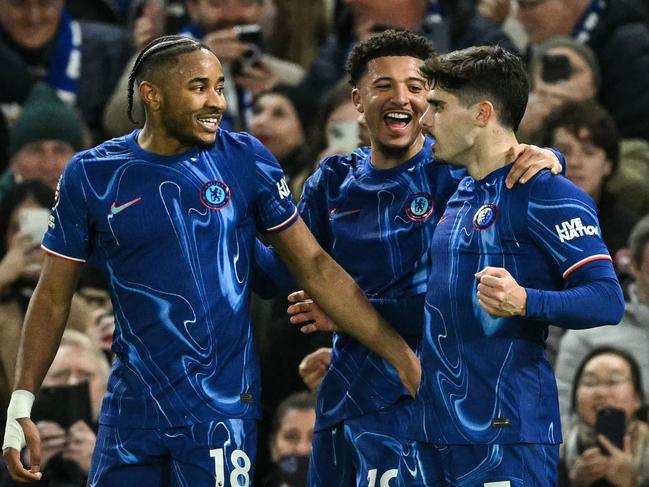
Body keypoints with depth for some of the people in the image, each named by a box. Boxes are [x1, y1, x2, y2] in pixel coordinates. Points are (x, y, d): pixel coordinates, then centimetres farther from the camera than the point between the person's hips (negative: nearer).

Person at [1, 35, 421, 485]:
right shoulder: (91, 175, 0)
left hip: (221, 408, -1)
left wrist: (400, 355, -2)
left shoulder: (244, 161, -2)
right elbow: (54, 298, 6)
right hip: (132, 409, 1)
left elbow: (315, 267, 2)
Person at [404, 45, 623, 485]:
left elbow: (607, 300, -16)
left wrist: (524, 301, -32)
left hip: (507, 434, -8)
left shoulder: (546, 194, -9)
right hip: (433, 429, 8)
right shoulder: (457, 197, 17)